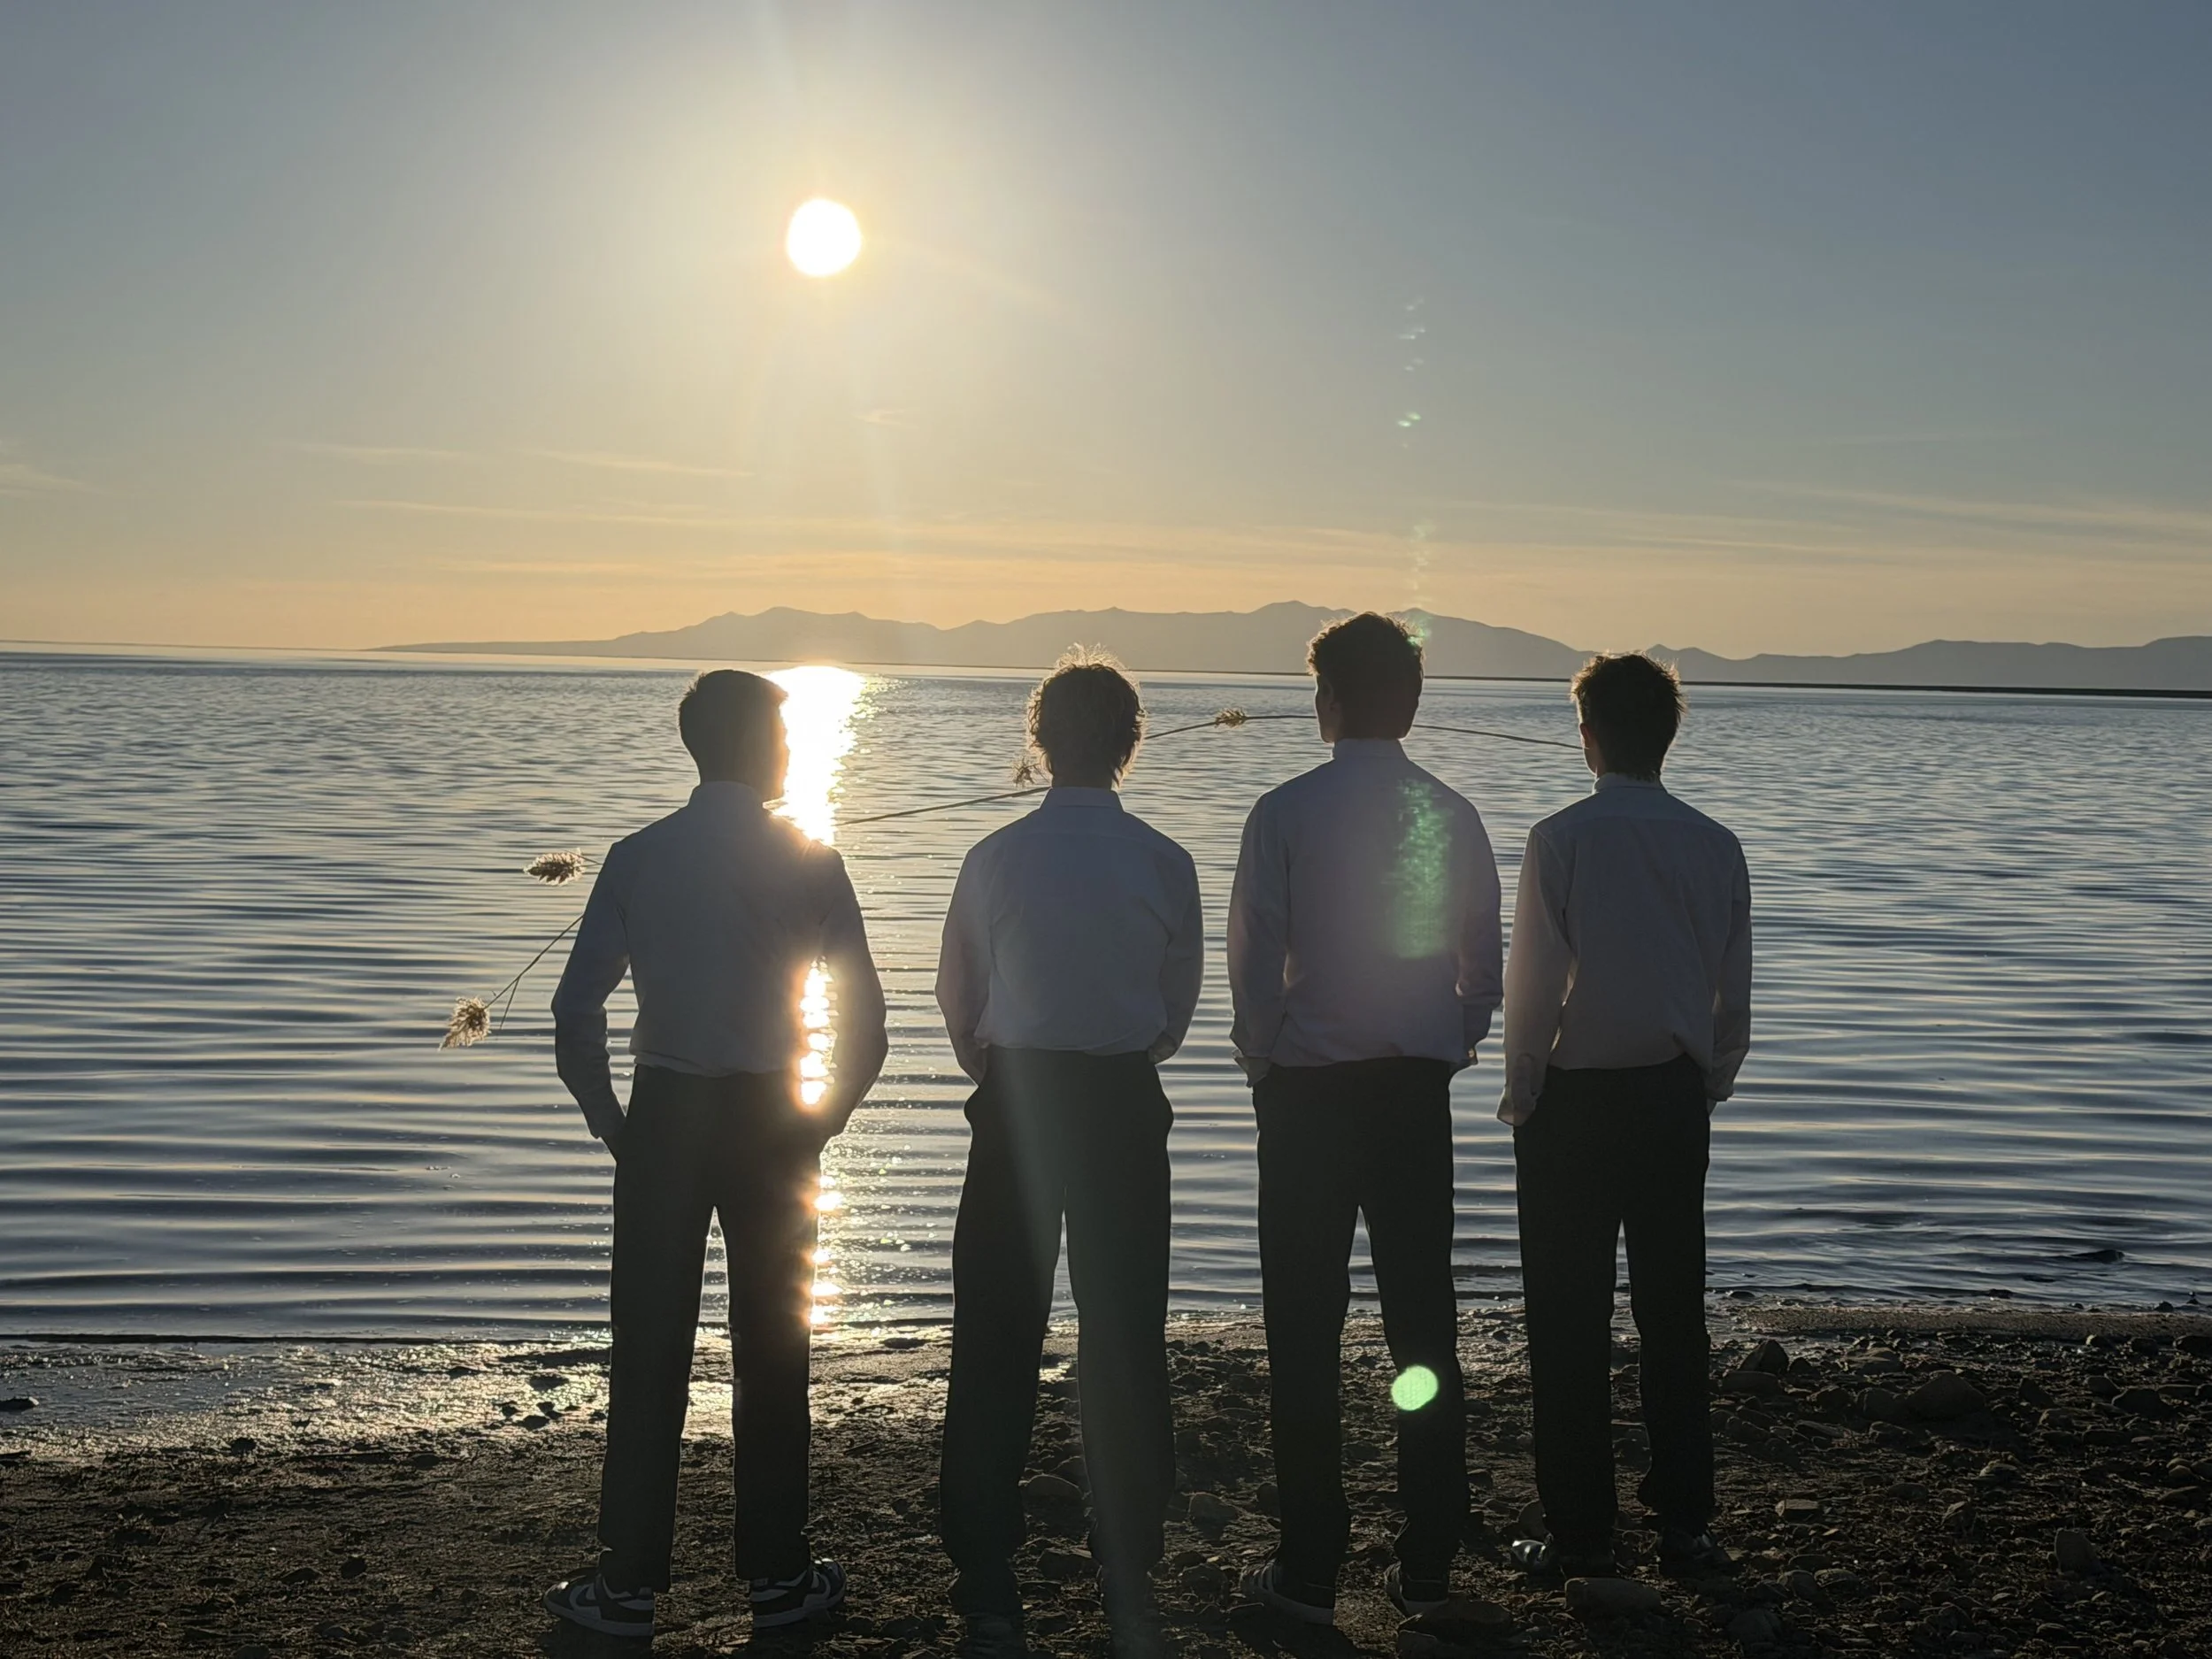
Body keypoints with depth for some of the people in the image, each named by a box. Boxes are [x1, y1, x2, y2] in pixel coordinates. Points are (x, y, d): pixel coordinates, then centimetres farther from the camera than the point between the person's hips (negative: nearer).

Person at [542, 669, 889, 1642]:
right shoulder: (807, 861, -4)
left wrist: (612, 1122, 7)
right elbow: (864, 1015, -6)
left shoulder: (638, 859, -1)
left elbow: (576, 1011, -4)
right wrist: (826, 1116, 6)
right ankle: (777, 1578, 16)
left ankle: (630, 1585, 11)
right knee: (771, 1346, 9)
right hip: (772, 1120, -1)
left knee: (649, 1349, 6)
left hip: (663, 1114, 1)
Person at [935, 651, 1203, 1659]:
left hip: (1014, 1102, 0)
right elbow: (1179, 1010, 4)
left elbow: (958, 1001, 5)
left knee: (996, 1344, 7)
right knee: (1126, 1341, 9)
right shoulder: (1164, 864, -5)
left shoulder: (996, 858, -5)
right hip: (1124, 1105, 1)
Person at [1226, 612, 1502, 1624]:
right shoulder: (1453, 817, 1)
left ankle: (1310, 1571, 9)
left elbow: (1255, 962, -8)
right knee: (1423, 1322, 10)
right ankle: (1426, 1565, 16)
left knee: (1306, 1331, 5)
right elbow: (1483, 970, 5)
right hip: (1418, 1089, 3)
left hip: (1309, 1093, -3)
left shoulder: (1287, 813, -9)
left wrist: (1261, 1061, 8)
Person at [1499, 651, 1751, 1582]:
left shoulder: (1562, 839, -11)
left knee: (1571, 1323, 4)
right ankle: (1684, 1522, 16)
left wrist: (1522, 1092, 2)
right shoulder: (1713, 845, 1)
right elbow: (1734, 990, 5)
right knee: (1673, 1314, 11)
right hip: (1673, 1099, 4)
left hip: (1574, 1102, -4)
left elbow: (1534, 983, -11)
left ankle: (1579, 1533, 8)